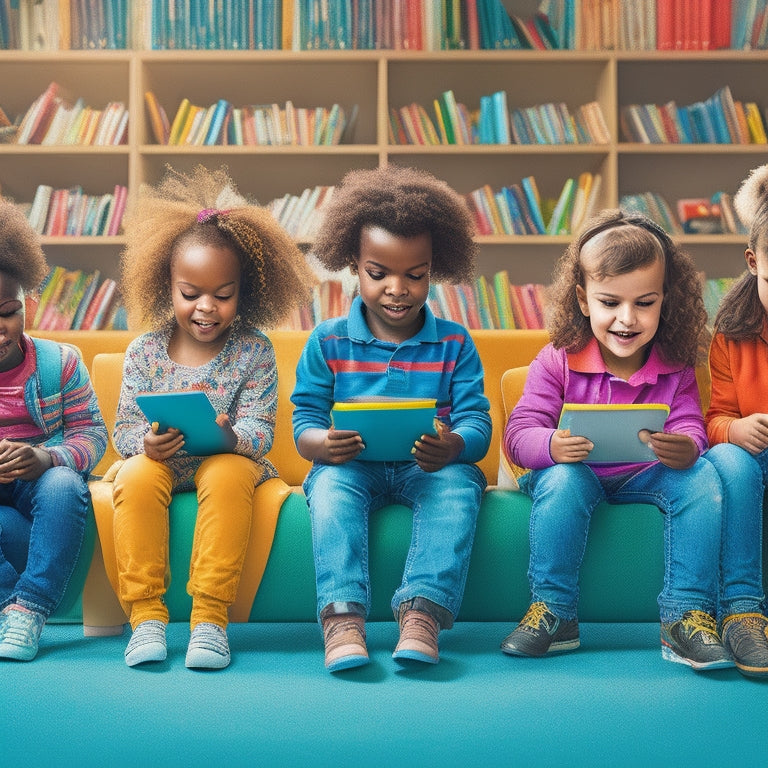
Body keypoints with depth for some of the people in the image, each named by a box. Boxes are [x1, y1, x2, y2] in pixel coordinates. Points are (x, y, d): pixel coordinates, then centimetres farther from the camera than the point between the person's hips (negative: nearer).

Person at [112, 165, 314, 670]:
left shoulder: (253, 350, -3)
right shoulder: (145, 351, 1)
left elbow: (260, 430, -9)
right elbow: (124, 428, 0)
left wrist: (230, 437, -33)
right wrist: (145, 443, -25)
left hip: (228, 461, -1)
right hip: (158, 462, 2)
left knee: (228, 474, -35)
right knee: (135, 476, -31)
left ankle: (211, 617, -31)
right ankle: (146, 614, -25)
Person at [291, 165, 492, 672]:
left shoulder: (454, 344, 6)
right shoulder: (328, 341, 5)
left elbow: (477, 422, -5)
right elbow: (305, 420, 0)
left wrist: (451, 448, -31)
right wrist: (324, 445, -27)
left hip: (429, 469, 0)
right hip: (352, 467, 0)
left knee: (460, 484, -32)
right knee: (331, 483, -32)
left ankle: (423, 611, -42)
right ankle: (342, 616, -44)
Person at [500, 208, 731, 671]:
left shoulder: (675, 369, -2)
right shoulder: (557, 362, -8)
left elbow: (692, 430, -10)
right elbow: (519, 434, -14)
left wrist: (687, 449, -37)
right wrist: (552, 446, -39)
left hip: (647, 477, 2)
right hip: (576, 473, -2)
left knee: (702, 476, -26)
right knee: (562, 478, -35)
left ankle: (688, 616, -22)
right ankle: (554, 613, -19)